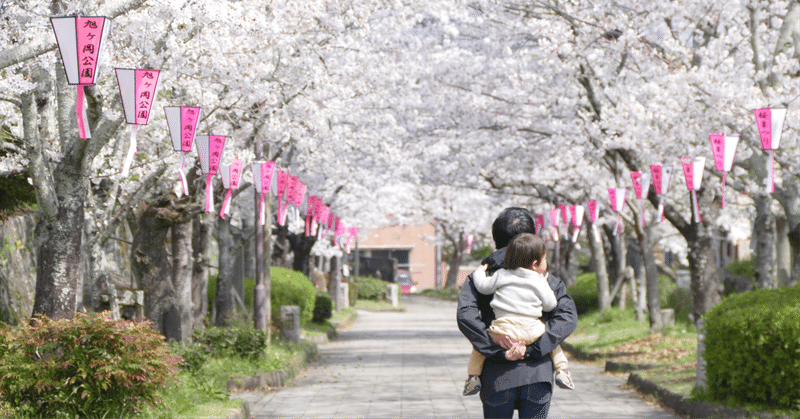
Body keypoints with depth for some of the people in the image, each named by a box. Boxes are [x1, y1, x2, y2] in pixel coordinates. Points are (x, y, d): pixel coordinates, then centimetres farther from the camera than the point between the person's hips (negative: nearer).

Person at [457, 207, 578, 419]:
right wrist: (533, 348, -13)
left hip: (498, 377, -1)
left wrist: (498, 350, -14)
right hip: (538, 376, 1)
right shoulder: (546, 279, 7)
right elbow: (568, 317, -7)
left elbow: (465, 316, -13)